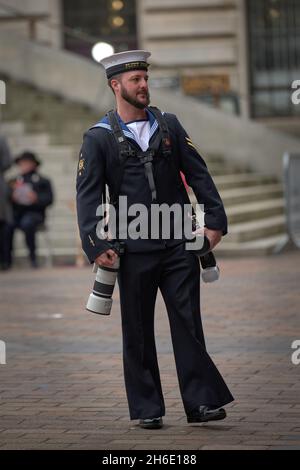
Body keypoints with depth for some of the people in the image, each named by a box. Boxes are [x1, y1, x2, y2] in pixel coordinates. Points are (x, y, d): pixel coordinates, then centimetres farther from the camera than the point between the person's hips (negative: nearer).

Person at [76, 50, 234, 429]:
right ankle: (147, 409, 14)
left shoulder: (169, 125, 9)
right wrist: (96, 247, -13)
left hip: (179, 243, 2)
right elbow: (88, 195, -4)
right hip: (134, 249, -2)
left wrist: (214, 220, 0)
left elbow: (198, 174, 9)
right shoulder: (98, 138, 0)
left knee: (188, 322, -1)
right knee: (138, 331, 5)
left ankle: (200, 401, 2)